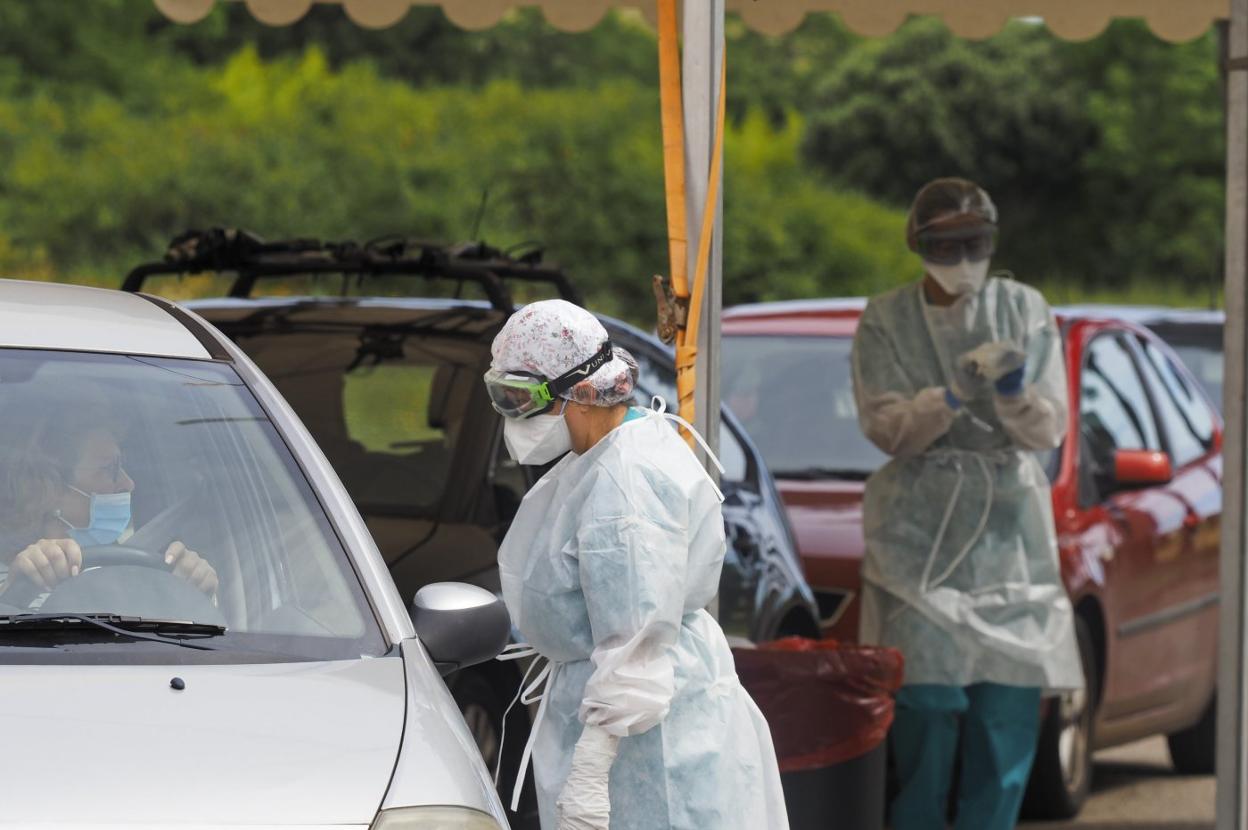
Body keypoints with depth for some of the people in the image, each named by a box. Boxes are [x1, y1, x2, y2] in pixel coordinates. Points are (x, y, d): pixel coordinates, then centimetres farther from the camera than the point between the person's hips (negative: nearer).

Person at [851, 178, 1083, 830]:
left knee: (1010, 703, -4)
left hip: (1008, 529, 2)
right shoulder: (885, 322, 3)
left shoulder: (1025, 311, 6)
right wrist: (955, 396, -20)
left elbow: (1050, 429, 2)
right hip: (920, 526, -2)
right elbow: (885, 427, -5)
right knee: (926, 701, -11)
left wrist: (1014, 394, -19)